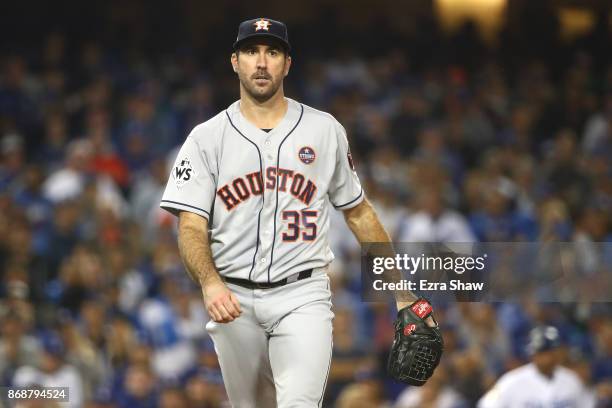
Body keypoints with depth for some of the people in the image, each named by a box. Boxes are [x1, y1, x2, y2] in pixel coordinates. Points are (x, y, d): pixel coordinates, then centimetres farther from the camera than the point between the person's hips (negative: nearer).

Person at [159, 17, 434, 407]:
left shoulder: (325, 130, 7)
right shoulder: (207, 138, 3)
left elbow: (358, 212, 14)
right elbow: (192, 226, -5)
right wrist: (210, 283, -25)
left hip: (302, 295, -1)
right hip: (233, 299, 1)